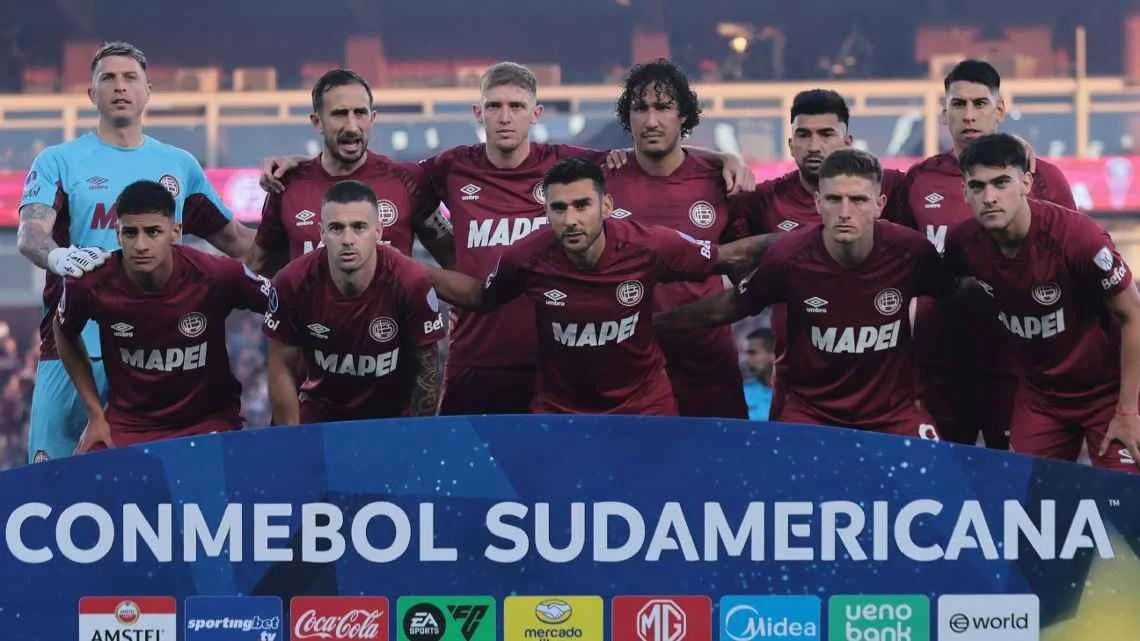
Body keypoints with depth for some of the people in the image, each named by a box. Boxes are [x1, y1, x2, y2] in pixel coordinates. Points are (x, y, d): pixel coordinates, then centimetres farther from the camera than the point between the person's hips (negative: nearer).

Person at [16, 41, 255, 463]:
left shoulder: (180, 166, 16)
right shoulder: (58, 162, 6)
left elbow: (232, 239, 22)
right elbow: (30, 232, -9)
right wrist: (57, 256, -32)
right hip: (73, 345, -2)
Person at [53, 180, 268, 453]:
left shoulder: (217, 275, -19)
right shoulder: (90, 282, -14)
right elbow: (65, 334, 9)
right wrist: (95, 415, 6)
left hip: (208, 422, -1)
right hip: (125, 424, 1)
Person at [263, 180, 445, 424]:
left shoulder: (412, 283, -21)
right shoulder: (292, 283, -17)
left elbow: (427, 372, -9)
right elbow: (282, 369, -5)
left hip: (395, 416, 0)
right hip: (318, 417, 0)